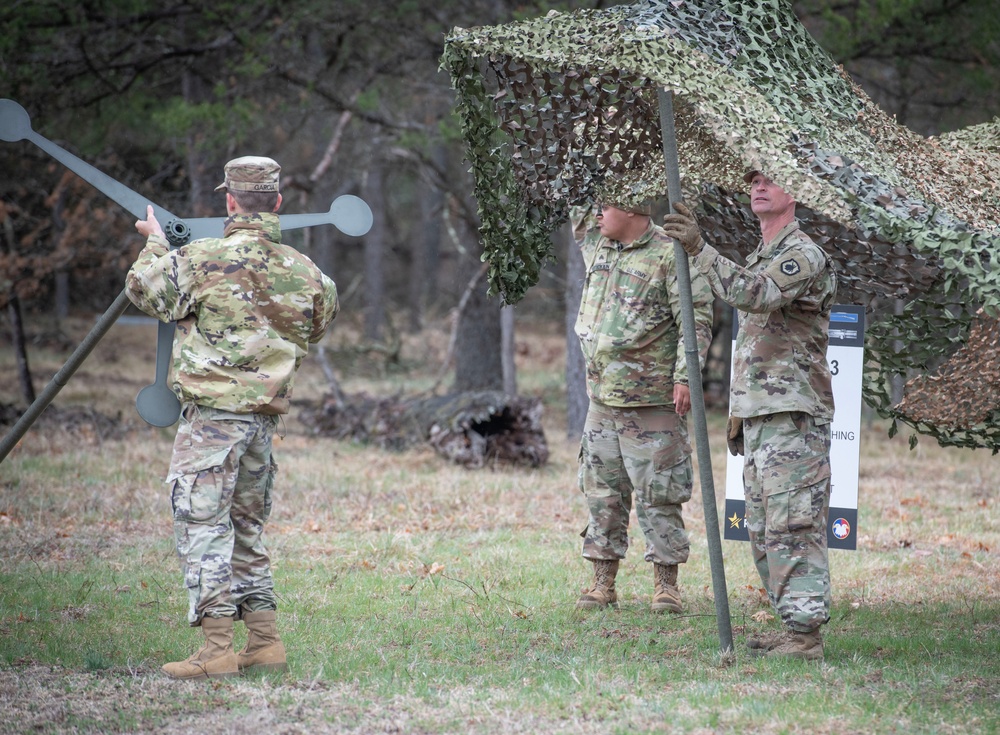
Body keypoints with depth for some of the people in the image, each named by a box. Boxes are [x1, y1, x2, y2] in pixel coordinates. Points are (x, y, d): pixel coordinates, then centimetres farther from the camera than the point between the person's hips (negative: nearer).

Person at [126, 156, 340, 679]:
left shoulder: (204, 260, -12)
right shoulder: (304, 271, 4)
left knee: (202, 525, -3)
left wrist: (154, 244, 22)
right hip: (265, 416, 6)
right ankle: (265, 642, 16)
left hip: (212, 412, -6)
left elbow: (144, 291, 3)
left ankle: (217, 649, -9)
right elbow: (318, 323, 23)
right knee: (246, 528, 17)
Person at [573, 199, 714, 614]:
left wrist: (685, 377, -18)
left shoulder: (669, 255, -10)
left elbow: (697, 319, -12)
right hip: (601, 396, 7)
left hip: (651, 399, -7)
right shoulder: (595, 248, 12)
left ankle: (666, 584, 4)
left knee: (657, 494, -2)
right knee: (602, 492, 9)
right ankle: (603, 583, 15)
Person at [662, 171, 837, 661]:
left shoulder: (804, 256, -9)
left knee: (793, 528, -12)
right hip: (758, 418, 10)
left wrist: (699, 250, -31)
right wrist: (736, 415, 22)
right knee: (764, 532, 11)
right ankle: (794, 628, 16)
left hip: (793, 417, -10)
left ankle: (806, 635, -13)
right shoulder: (758, 260, 22)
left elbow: (752, 294, -28)